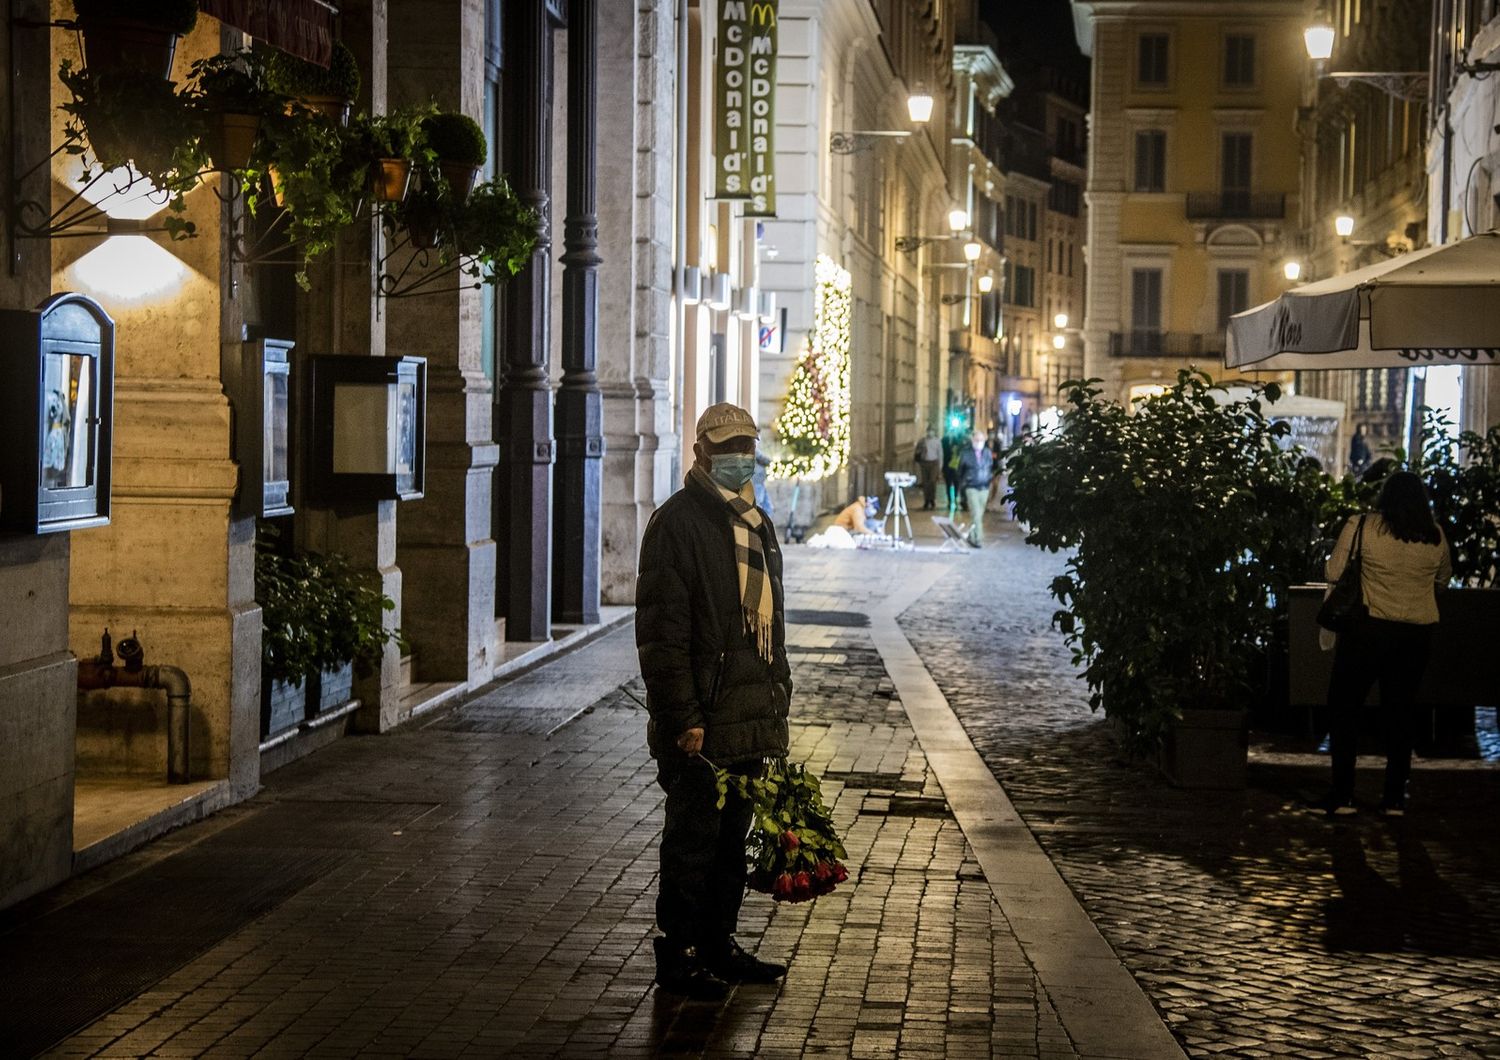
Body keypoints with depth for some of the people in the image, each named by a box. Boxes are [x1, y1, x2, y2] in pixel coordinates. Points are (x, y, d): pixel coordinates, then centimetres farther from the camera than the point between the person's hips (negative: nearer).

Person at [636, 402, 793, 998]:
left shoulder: (755, 523, 16)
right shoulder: (677, 523, -11)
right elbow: (661, 631, -16)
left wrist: (778, 695, 18)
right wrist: (683, 718, -19)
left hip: (750, 718, 8)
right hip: (701, 720, -8)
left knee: (732, 835, 15)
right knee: (693, 840, -1)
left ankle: (717, 946, 26)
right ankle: (677, 959, 8)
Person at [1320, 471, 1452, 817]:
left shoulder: (1361, 527, -8)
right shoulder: (1435, 536, 2)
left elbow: (1333, 574, -4)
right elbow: (1444, 576, 18)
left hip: (1368, 628, -3)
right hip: (1417, 633, 3)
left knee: (1344, 708, 7)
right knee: (1400, 711, 13)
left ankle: (1342, 795, 3)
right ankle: (1395, 797, 15)